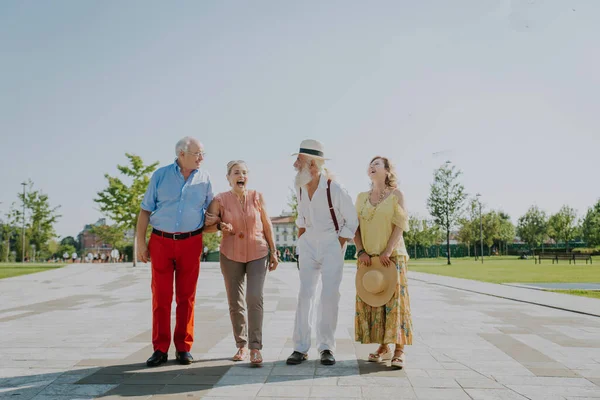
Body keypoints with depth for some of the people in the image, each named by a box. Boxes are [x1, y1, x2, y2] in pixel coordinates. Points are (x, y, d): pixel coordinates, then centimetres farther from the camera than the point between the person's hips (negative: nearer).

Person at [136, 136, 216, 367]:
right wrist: (141, 242, -2)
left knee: (186, 297, 4)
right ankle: (160, 349, 10)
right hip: (161, 242, -1)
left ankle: (184, 348, 13)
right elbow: (145, 210, 4)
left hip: (191, 242, 1)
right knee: (161, 297, 2)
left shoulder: (204, 178, 7)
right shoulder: (160, 176, 3)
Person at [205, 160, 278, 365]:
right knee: (235, 303, 6)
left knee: (254, 299, -14)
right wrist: (220, 226, -19)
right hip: (231, 256, 1)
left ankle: (255, 348, -10)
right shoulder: (220, 200, -7)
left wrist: (273, 252, 6)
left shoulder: (257, 197, -4)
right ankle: (241, 345, 21)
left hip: (258, 254, -1)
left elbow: (267, 225, 4)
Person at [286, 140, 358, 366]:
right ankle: (300, 348, 2)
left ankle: (326, 348, 5)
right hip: (309, 244, 5)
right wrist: (300, 241, 11)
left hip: (332, 244, -4)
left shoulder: (334, 189, -17)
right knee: (304, 293, -1)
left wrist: (339, 246, -9)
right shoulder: (300, 188, 1)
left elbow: (351, 221, -8)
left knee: (330, 295, -5)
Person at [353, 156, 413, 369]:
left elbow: (400, 226, -5)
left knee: (394, 299, -7)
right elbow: (355, 227, 8)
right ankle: (383, 347, 12)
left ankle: (399, 350, -5)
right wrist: (361, 251, -6)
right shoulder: (361, 197, 11)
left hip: (392, 256, -4)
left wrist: (387, 252, -15)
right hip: (368, 258, 4)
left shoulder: (396, 195, 2)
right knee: (370, 301, 3)